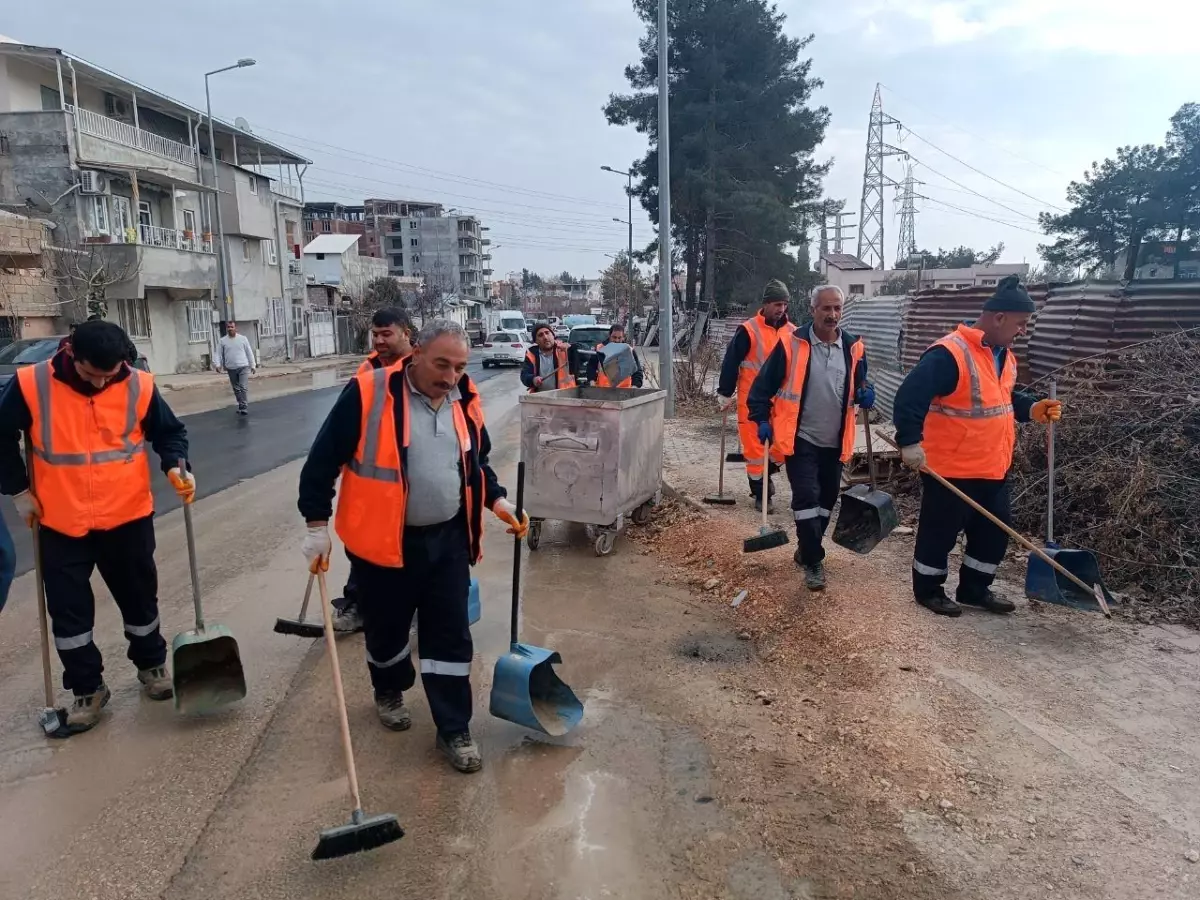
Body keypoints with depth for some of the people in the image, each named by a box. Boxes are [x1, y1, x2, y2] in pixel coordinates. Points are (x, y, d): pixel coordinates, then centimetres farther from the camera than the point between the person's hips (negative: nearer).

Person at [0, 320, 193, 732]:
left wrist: (176, 465, -16)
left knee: (139, 598, 15)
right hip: (61, 523, 0)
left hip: (127, 517, 0)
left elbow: (169, 431, 3)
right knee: (68, 611, 8)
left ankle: (151, 664, 37)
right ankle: (87, 689, 25)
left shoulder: (139, 386, -11)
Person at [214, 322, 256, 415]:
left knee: (243, 387, -12)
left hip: (243, 367, -2)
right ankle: (241, 406, 20)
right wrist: (218, 365, -12)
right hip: (231, 369, 2)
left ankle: (243, 407, -13)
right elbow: (219, 354, 4)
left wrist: (253, 365, 4)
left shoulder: (243, 338, 3)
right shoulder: (222, 341, 5)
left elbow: (249, 352, 6)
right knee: (236, 389, 10)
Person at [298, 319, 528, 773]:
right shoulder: (368, 393, -16)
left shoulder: (464, 400, 1)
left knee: (451, 637, 6)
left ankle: (454, 731, 18)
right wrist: (317, 523, -10)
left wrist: (496, 500, 3)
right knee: (386, 629, 17)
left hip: (447, 539, 3)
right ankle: (389, 691, 46)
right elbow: (324, 459, -10)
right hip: (384, 541, -3)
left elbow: (476, 461, 17)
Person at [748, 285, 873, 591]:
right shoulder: (791, 344, -10)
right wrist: (762, 419, -11)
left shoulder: (854, 348, 2)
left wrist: (865, 395, -8)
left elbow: (860, 386, 15)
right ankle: (813, 561, 1)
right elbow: (764, 384, -4)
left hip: (835, 442, 5)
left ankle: (806, 550, 32)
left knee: (826, 500, 14)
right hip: (800, 439, -4)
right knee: (807, 498, -10)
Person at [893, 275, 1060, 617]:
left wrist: (1032, 409, 6)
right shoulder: (950, 353, -22)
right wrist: (910, 441, -33)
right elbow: (910, 396, -28)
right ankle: (928, 590, 25)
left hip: (993, 468, 9)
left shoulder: (1004, 354, 9)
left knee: (995, 531, 17)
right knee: (940, 532, 7)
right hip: (950, 469, -9)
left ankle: (974, 589, 34)